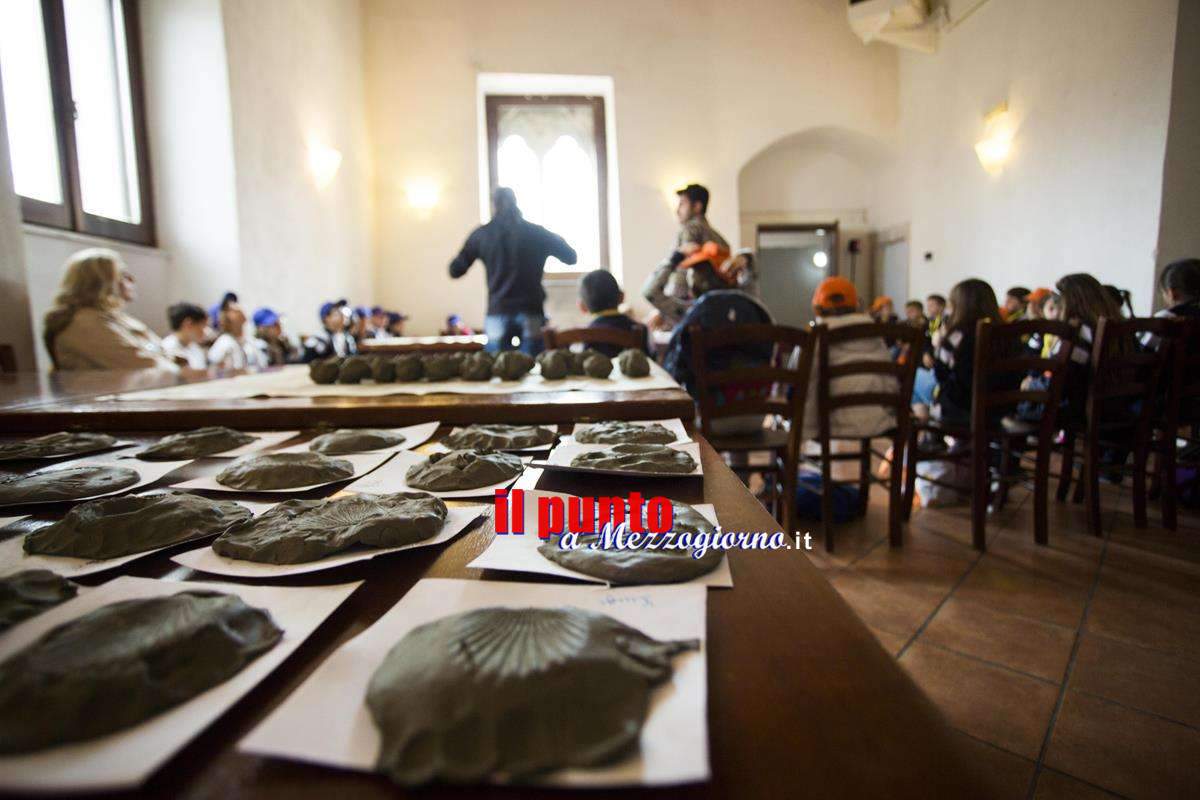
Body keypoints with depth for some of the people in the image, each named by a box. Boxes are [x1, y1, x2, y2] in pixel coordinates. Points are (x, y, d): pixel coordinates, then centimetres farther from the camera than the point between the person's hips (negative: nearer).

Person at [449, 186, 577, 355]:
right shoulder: (537, 232, 5)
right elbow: (571, 257, 11)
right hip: (531, 313, 0)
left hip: (498, 314, 0)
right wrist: (557, 238, 30)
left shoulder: (481, 234, 4)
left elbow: (455, 271, 8)